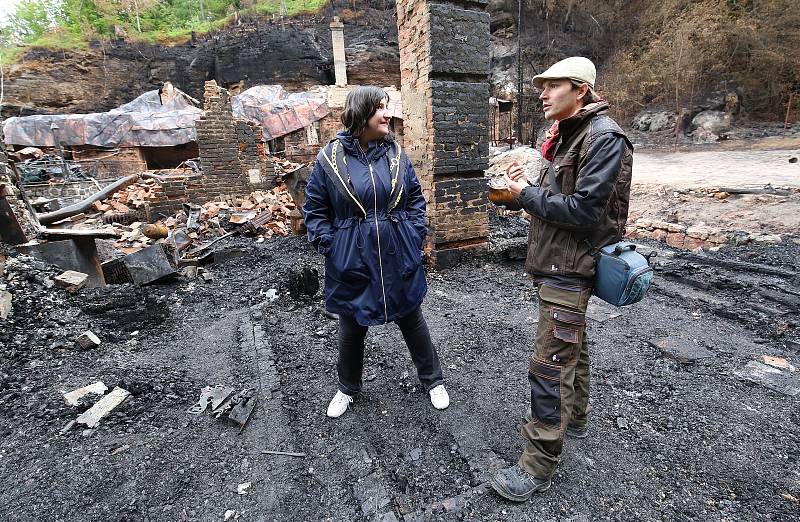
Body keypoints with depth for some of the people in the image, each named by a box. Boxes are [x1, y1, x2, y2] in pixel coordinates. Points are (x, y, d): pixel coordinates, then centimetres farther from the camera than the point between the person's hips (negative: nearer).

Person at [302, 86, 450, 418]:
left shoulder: (396, 154, 1)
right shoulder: (330, 158, -6)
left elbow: (416, 198, 10)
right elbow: (314, 208, 1)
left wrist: (415, 235, 0)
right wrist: (328, 245, -8)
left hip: (399, 259, 2)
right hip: (352, 262, -1)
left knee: (412, 320, 16)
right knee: (351, 328, 15)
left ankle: (433, 380, 38)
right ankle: (347, 388, 40)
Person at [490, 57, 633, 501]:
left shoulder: (604, 138, -16)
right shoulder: (565, 134, 13)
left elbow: (584, 210, -23)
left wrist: (526, 195, -14)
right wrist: (526, 190, -4)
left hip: (569, 268, -10)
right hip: (556, 262, 10)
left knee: (550, 366, -5)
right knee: (572, 346, 23)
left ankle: (538, 464, 9)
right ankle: (574, 418, 43)